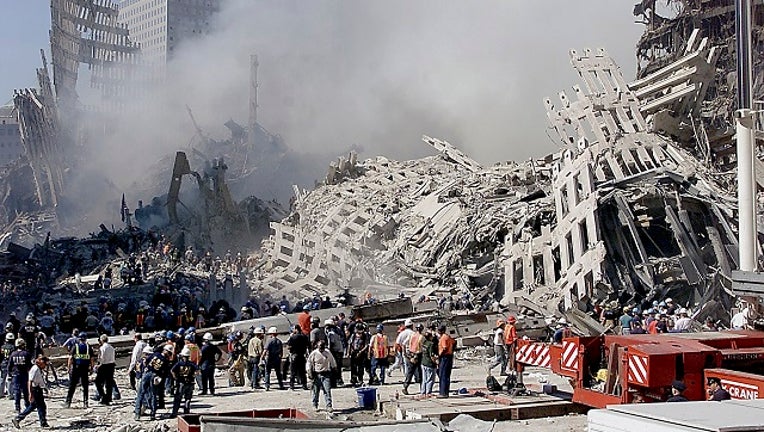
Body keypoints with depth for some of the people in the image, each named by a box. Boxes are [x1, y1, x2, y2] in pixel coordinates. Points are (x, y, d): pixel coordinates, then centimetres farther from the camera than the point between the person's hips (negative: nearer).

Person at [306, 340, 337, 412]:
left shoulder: (328, 353, 5)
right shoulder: (314, 353, -3)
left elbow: (332, 361, 22)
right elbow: (309, 363, 2)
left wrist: (334, 368, 24)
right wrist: (309, 373, -4)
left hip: (326, 374, 1)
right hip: (317, 375, -1)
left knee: (327, 391, -9)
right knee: (316, 391, 8)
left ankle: (329, 406, -10)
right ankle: (315, 405, 23)